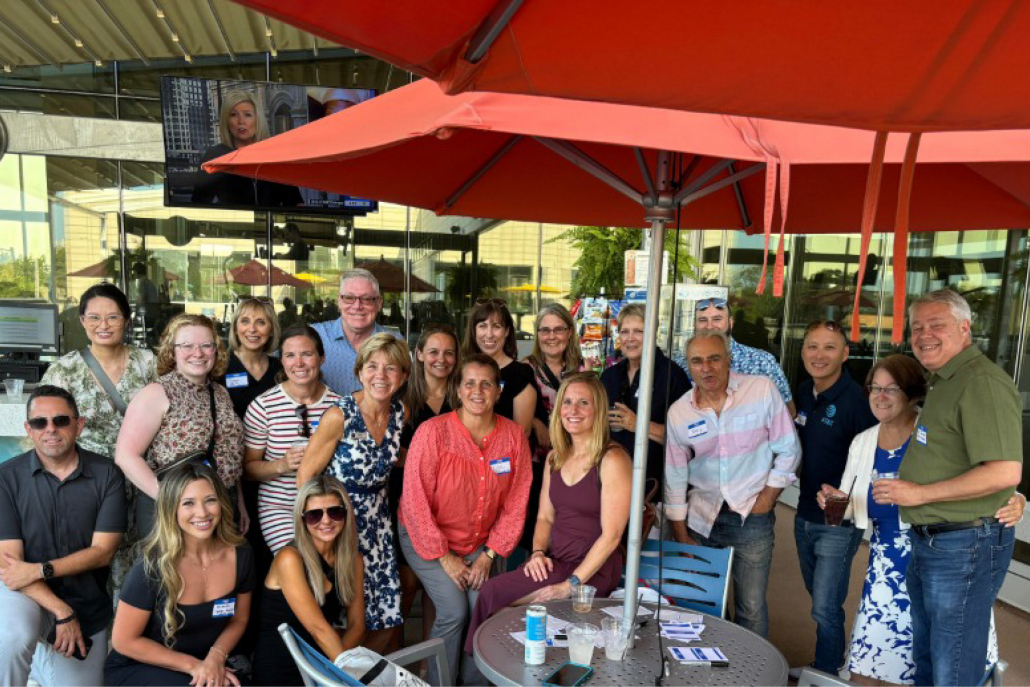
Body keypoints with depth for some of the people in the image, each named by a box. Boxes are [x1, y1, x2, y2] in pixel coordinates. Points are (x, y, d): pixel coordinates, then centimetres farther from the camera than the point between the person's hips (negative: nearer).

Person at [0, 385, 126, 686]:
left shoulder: (106, 475, -7)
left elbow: (102, 551, -7)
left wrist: (39, 570, -19)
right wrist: (62, 613, -19)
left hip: (86, 603, 2)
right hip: (25, 594, -2)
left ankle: (40, 661, 35)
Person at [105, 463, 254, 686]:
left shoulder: (240, 553, -9)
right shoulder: (153, 565, -19)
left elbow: (238, 620, 4)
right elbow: (124, 641, -11)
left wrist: (216, 656, -14)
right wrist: (193, 665, -14)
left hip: (208, 665, 4)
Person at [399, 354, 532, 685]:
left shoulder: (514, 435, -9)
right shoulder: (433, 432, -20)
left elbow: (515, 504, -2)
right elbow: (415, 502, -17)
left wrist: (489, 555, -5)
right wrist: (445, 557, -13)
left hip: (479, 543, 3)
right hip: (426, 540, -3)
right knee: (454, 611, -15)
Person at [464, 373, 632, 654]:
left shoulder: (612, 460, -14)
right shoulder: (555, 457, 10)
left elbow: (611, 535, -16)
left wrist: (570, 585, -18)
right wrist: (538, 552, -4)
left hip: (594, 569, -6)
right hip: (554, 561, 6)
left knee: (493, 594, -17)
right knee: (489, 591, -17)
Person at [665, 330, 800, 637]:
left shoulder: (763, 390, -9)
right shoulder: (678, 412, -3)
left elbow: (789, 450, -2)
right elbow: (675, 477, 3)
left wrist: (768, 497, -6)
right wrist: (680, 535, 5)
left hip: (752, 515, -2)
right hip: (702, 517, 2)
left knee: (751, 608, 3)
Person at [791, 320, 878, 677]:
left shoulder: (856, 400, -19)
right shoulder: (803, 392, 3)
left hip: (839, 523, -7)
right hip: (805, 514, 7)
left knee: (825, 608, 0)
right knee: (819, 596, 23)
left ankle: (827, 673, 22)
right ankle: (822, 666, 42)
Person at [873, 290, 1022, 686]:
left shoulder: (982, 382, -19)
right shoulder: (941, 382, 13)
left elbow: (1005, 473, -27)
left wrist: (919, 494, -21)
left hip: (965, 546, -10)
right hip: (928, 542, 10)